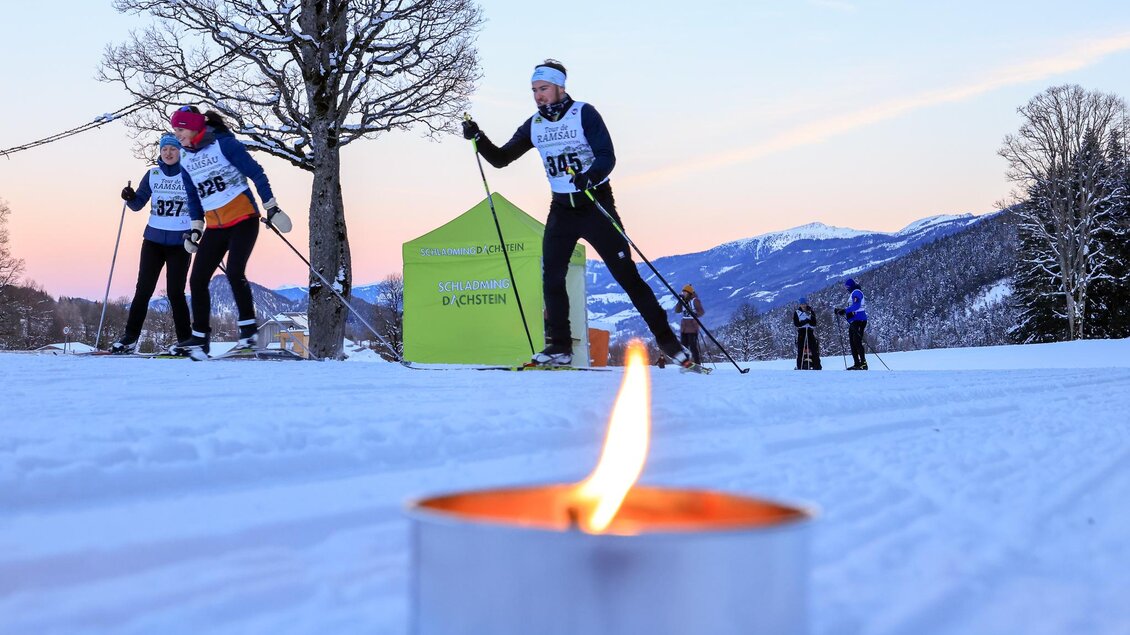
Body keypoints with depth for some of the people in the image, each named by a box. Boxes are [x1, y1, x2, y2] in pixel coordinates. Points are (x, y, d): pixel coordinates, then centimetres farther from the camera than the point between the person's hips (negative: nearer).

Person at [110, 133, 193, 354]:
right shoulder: (152, 175, 7)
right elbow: (139, 203, 8)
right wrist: (130, 197, -13)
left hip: (180, 242, -3)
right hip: (154, 239, 3)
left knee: (175, 292, -5)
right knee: (143, 289, -1)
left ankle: (185, 339, 6)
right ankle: (130, 338, 3)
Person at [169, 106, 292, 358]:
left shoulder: (224, 144, -9)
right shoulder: (186, 161, 10)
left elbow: (256, 174, -9)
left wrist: (271, 207, -12)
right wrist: (195, 228, 12)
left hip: (243, 220, -7)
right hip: (215, 228, 7)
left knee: (235, 272, -22)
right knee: (197, 280, 0)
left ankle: (248, 331, -8)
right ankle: (200, 339, 8)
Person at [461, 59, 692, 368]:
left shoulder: (584, 113, -9)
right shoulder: (534, 125, 6)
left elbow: (607, 157, -18)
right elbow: (501, 158, 10)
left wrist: (589, 177, -38)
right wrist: (478, 138, -7)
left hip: (596, 204, -5)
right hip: (561, 208, 5)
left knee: (626, 274, -6)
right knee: (552, 278, -5)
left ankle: (666, 339, 2)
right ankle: (560, 346, 4)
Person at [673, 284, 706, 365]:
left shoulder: (695, 300, -7)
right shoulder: (684, 301, 13)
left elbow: (702, 311, -13)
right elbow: (677, 310, 8)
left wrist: (696, 314, -33)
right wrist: (680, 301, -3)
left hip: (692, 327, -7)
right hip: (684, 327, 7)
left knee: (693, 346, -8)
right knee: (683, 345, 8)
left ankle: (697, 363, -2)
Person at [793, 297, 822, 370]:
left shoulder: (811, 312, 9)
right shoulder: (796, 313, 7)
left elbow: (814, 324, -2)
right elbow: (796, 324, -7)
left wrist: (810, 316, -17)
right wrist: (807, 321, -14)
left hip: (810, 331, 1)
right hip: (801, 332, -1)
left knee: (814, 350, -6)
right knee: (800, 350, -5)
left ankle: (817, 367, -5)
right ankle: (799, 367, -1)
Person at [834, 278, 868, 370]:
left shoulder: (856, 292, -8)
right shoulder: (853, 294, 23)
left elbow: (856, 306, -23)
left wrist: (845, 310, -24)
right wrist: (841, 311, 14)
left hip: (858, 321, -11)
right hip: (853, 322, 11)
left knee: (857, 342, -15)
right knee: (853, 343, 8)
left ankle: (863, 363, -18)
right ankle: (857, 364, 9)